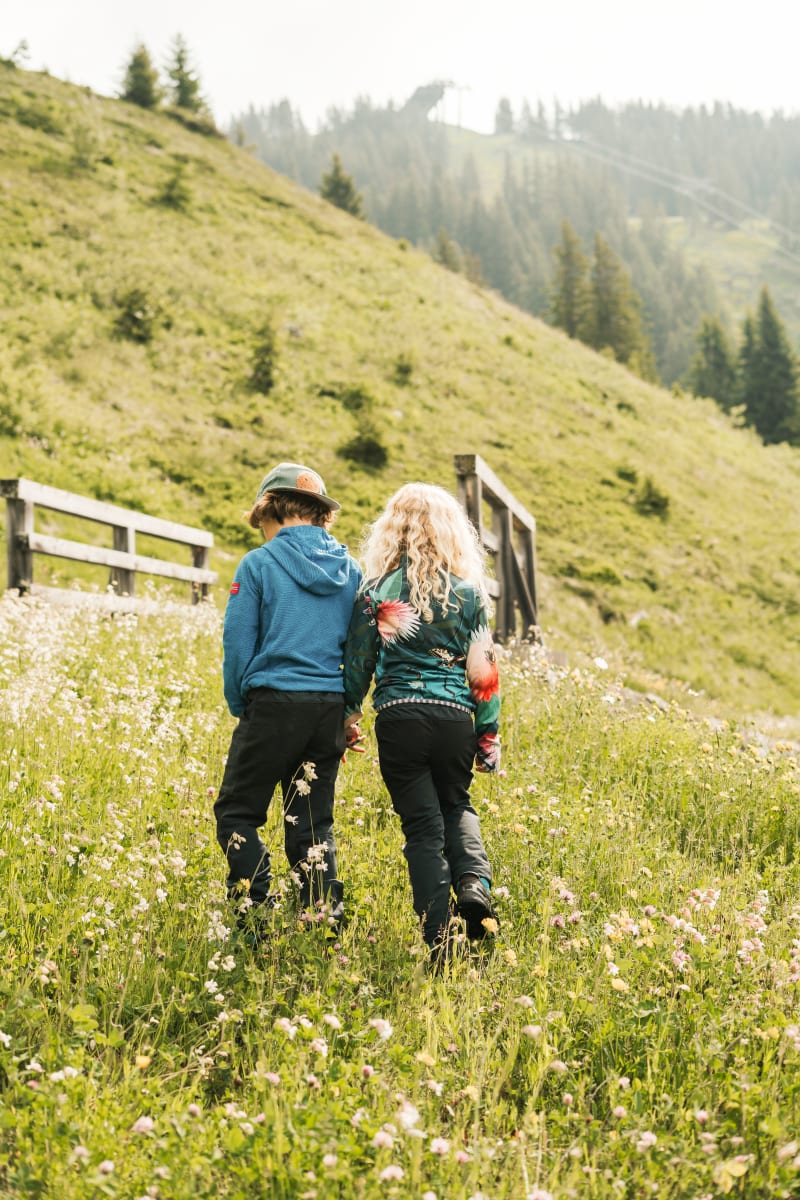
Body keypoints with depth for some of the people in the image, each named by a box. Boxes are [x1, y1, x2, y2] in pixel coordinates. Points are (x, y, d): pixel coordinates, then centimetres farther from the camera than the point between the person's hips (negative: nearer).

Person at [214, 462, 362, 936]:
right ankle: (326, 919, 6)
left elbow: (238, 645, -4)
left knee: (237, 811, 8)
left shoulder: (259, 564, -4)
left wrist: (240, 707, 9)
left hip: (274, 702, -4)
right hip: (331, 709, 5)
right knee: (313, 823, 11)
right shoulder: (349, 569, 9)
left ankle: (258, 912, -2)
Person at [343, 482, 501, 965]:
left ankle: (440, 940, 2)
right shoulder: (469, 591, 2)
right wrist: (489, 732, 12)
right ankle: (474, 885, -1)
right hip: (455, 716, 1)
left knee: (423, 825, 6)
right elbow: (483, 667, 4)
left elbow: (359, 662, 5)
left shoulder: (377, 590, 0)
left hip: (399, 716, -1)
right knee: (457, 806, 25)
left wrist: (348, 716, 19)